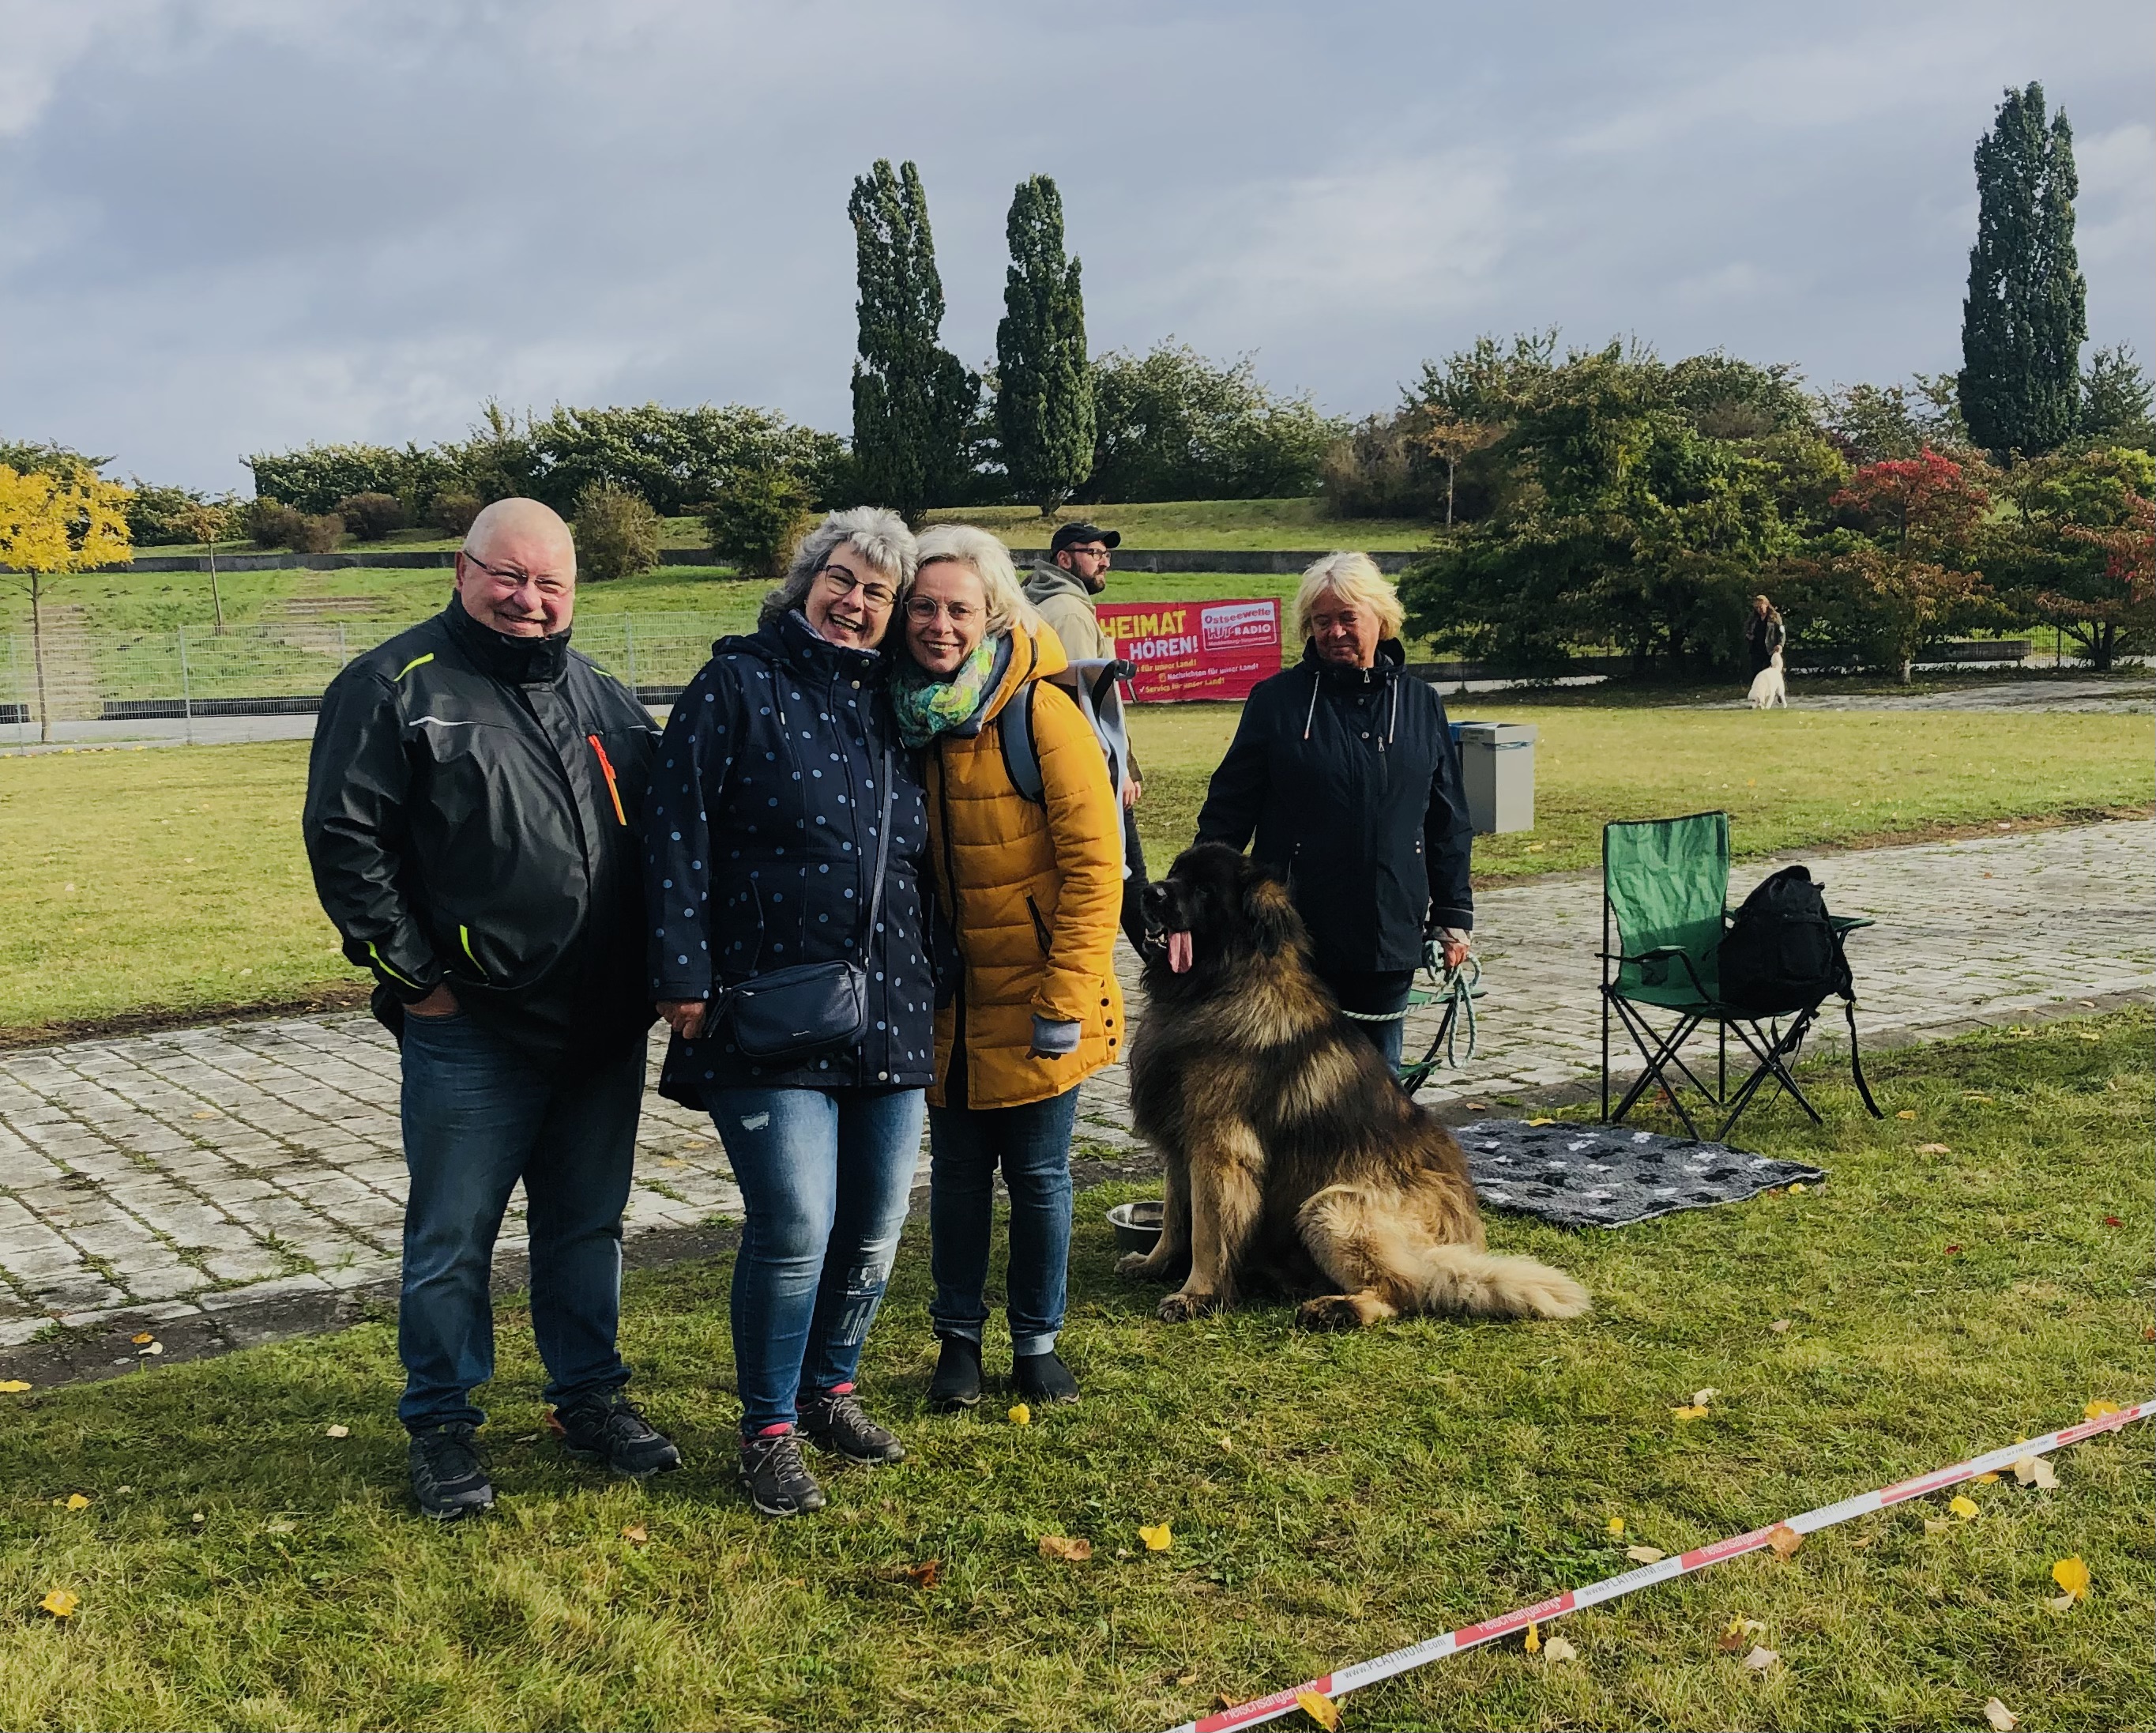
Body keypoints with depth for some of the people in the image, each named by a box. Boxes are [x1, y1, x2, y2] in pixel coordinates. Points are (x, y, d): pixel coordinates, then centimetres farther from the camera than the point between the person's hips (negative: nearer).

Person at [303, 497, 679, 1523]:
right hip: (471, 1028, -5)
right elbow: (344, 840, -8)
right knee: (452, 1242, 5)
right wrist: (415, 974, -11)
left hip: (605, 1032, 5)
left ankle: (589, 1397, 31)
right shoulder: (396, 688, -4)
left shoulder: (603, 699, 13)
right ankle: (440, 1427, 20)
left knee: (587, 1227, 16)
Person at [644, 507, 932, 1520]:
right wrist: (682, 975, -15)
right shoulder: (739, 685, -3)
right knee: (795, 1226, -10)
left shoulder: (894, 704, 14)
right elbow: (678, 831, -9)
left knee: (876, 1224, 10)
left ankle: (829, 1391, 32)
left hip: (886, 1011, 6)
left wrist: (934, 986, 17)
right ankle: (769, 1432, 9)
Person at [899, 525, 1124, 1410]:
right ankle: (958, 1336, 30)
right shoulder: (902, 713, 0)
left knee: (1039, 1174, 8)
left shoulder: (1041, 710, -15)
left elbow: (1094, 862, -16)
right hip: (946, 997, 4)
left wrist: (1067, 998, -18)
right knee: (957, 1172, 13)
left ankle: (1037, 1341, 26)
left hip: (1033, 998, -4)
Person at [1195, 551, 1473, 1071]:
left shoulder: (1421, 704, 8)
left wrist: (1453, 917, 10)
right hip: (1295, 937, -2)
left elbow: (1449, 824, 12)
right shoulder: (1277, 700, 0)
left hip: (1389, 934, 2)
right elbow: (1226, 812, 1)